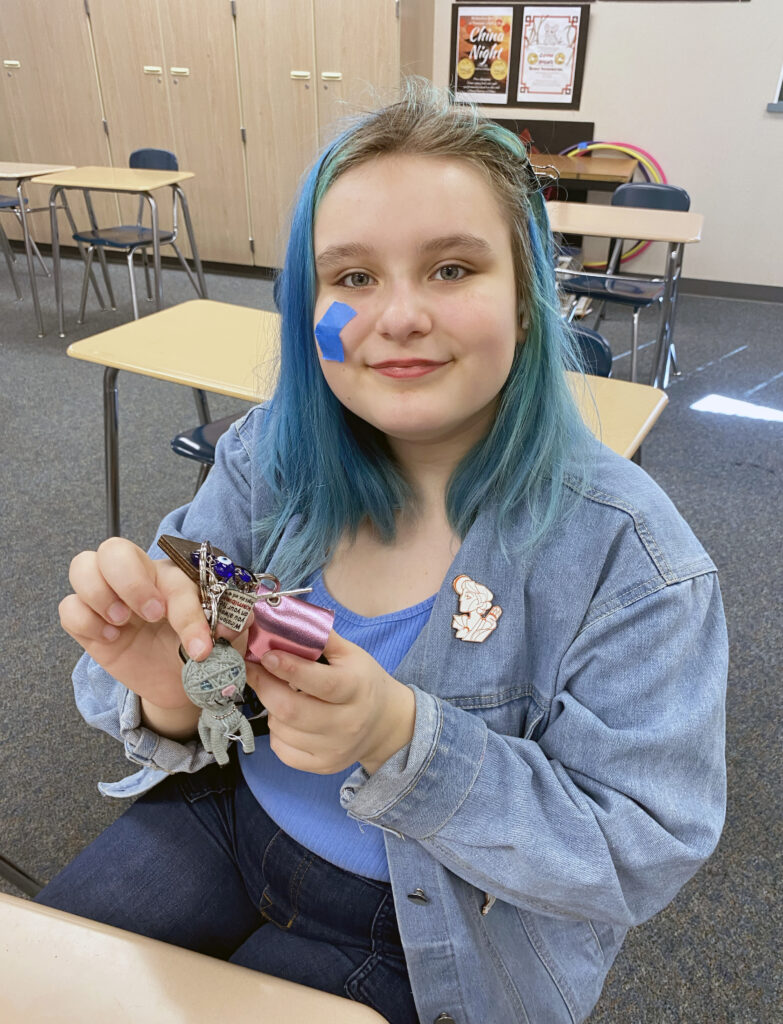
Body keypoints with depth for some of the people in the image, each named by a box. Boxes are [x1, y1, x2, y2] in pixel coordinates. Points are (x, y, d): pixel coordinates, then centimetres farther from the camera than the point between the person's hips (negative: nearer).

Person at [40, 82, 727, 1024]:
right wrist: (169, 700, -32)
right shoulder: (269, 455, -11)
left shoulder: (627, 556, -23)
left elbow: (642, 855, -20)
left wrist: (402, 740, -35)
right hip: (229, 818, 4)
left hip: (438, 940, -3)